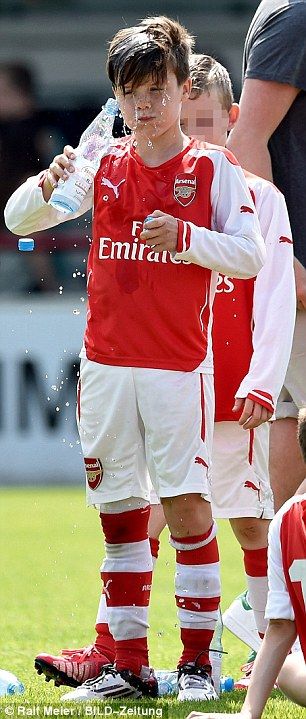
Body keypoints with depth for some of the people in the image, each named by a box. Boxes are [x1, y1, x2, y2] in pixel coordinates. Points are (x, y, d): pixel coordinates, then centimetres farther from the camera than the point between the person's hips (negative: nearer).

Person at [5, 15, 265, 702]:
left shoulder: (214, 168, -1)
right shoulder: (105, 165, 8)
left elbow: (251, 255, -6)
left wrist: (185, 237, -21)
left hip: (180, 367, -4)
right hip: (106, 363, 4)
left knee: (189, 509, -7)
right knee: (120, 514, 5)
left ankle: (197, 659, -2)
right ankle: (129, 664, 10)